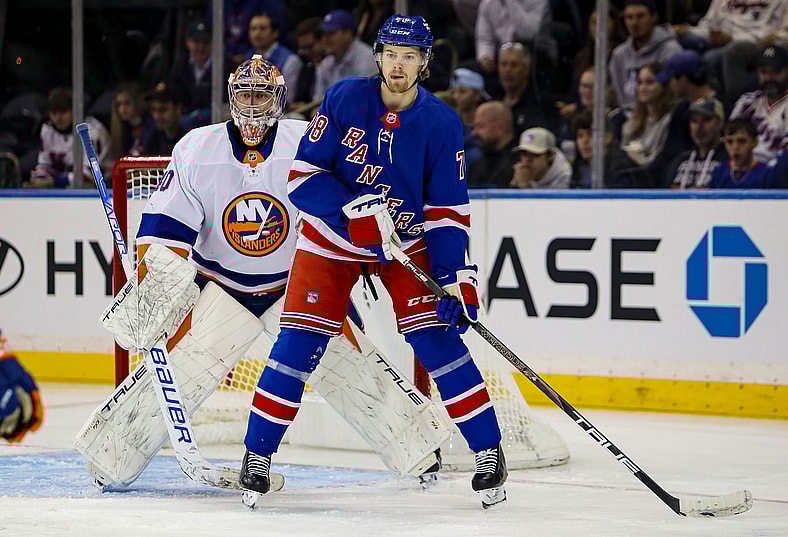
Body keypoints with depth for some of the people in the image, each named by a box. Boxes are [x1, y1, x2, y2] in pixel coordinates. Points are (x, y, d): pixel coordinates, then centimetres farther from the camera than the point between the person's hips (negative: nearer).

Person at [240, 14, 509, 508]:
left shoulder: (441, 123, -12)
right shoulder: (345, 99, -15)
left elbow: (448, 210, -9)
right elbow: (302, 174, -16)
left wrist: (456, 277, -19)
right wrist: (355, 210, -29)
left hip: (407, 243, 1)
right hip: (330, 237, 0)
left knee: (437, 338, -12)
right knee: (299, 343, -9)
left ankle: (489, 452, -2)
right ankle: (258, 452, 5)